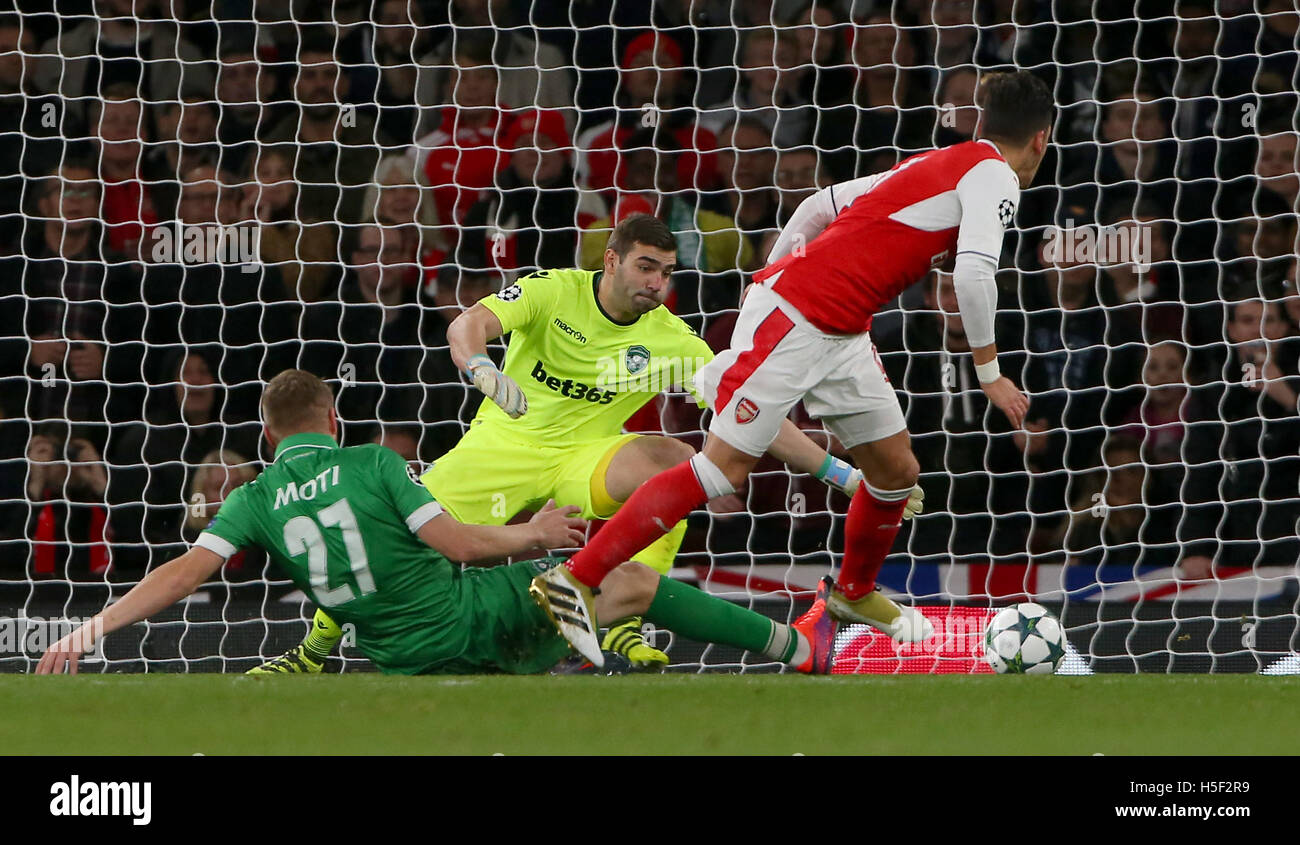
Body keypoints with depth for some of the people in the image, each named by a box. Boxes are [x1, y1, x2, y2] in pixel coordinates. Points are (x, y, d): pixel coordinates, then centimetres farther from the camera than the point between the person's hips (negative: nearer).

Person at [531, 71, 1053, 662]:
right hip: (795, 319, -10)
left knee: (897, 471, 14)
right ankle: (573, 579, -13)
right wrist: (989, 371, -12)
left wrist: (770, 281, 22)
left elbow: (821, 205, 21)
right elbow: (973, 275, -20)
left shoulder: (932, 165, 19)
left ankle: (855, 592, 38)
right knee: (725, 467, -13)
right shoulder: (994, 176, -7)